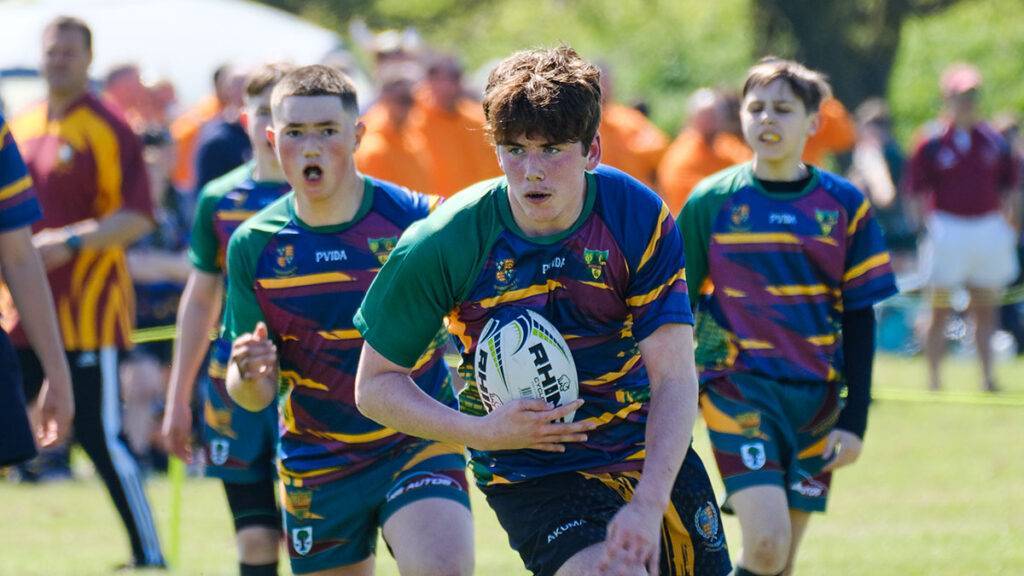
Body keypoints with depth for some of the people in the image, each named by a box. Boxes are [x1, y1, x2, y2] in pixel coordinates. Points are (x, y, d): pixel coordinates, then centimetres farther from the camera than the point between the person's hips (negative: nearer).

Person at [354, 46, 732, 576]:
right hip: (531, 478, -3)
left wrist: (647, 507, -29)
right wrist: (480, 432, -23)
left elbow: (674, 379, -16)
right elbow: (374, 385, -7)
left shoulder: (639, 218, -14)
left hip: (654, 457, 3)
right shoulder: (444, 246, -17)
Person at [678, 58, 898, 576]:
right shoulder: (712, 202, -1)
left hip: (814, 396, 2)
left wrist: (855, 419, 0)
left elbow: (859, 319, 5)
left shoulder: (844, 206, 2)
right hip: (737, 387, -2)